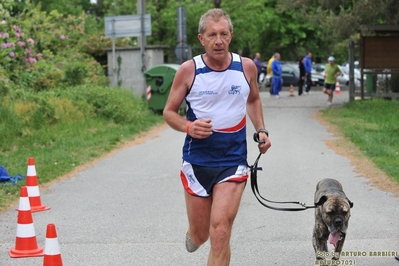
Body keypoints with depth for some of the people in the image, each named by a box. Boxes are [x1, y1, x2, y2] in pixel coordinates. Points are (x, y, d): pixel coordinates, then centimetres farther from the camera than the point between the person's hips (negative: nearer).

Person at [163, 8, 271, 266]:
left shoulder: (247, 66, -2)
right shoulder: (189, 70, -8)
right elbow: (169, 112, 1)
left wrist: (261, 130, 4)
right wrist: (188, 127, -20)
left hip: (233, 161, 0)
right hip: (197, 160, 0)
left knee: (220, 234, -14)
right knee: (200, 236, 12)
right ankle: (193, 232, 50)